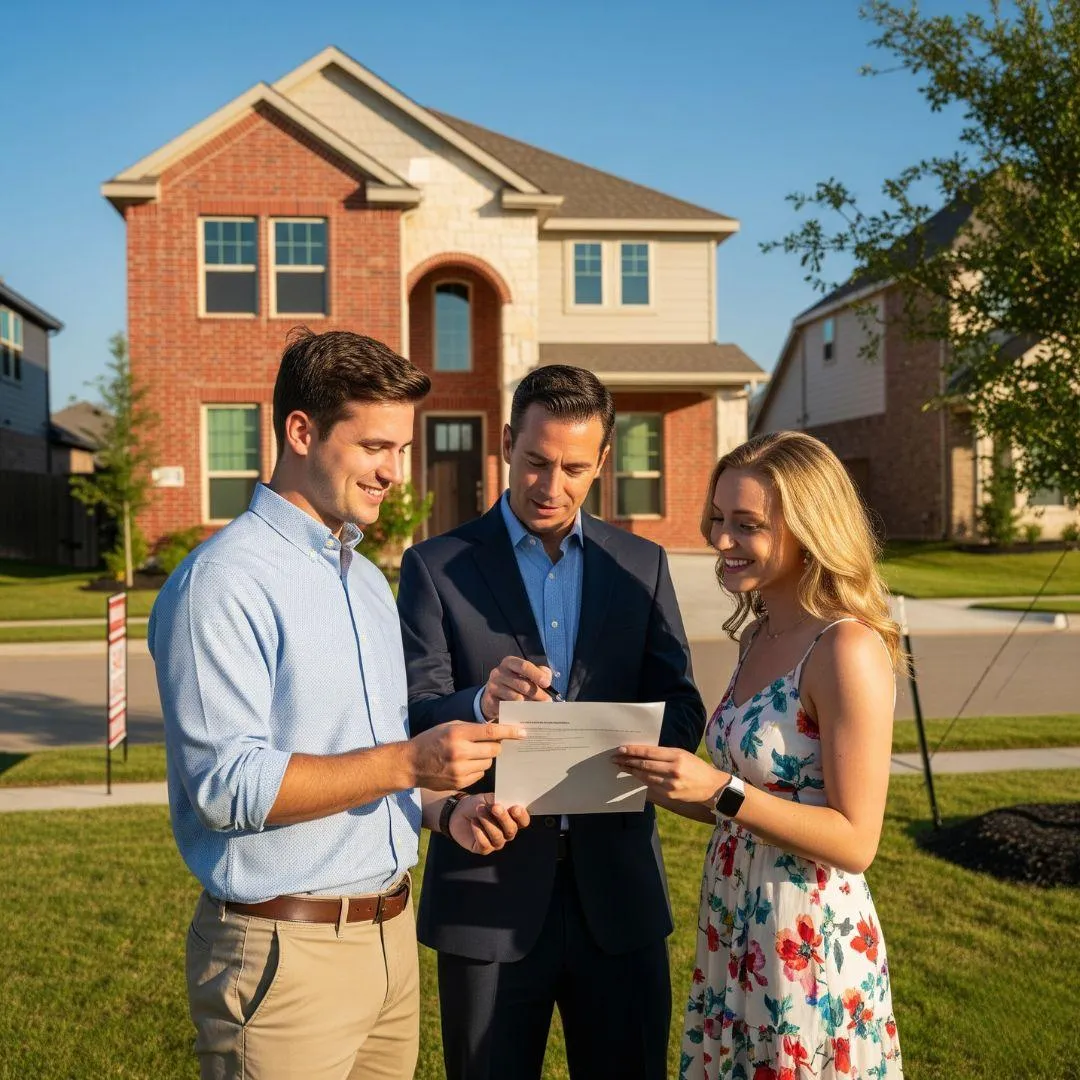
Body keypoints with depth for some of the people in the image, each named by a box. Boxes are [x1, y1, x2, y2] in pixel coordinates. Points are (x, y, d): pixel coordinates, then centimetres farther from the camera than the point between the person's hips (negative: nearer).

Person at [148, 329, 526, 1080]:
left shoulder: (368, 580, 12)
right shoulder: (224, 581, -15)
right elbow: (224, 784, -22)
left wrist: (445, 809, 1)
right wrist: (407, 763, -26)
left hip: (391, 930, 8)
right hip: (286, 952, -7)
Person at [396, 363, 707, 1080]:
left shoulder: (642, 565, 6)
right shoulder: (436, 567, -2)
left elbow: (682, 710, 1)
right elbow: (413, 721, -9)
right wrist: (482, 705, -30)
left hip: (618, 886, 2)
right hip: (489, 887, -2)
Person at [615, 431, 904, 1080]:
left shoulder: (848, 649, -20)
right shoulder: (761, 635, 4)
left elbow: (855, 841, -20)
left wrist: (720, 790, -26)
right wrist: (664, 785, -1)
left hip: (810, 948, -8)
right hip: (736, 935, 8)